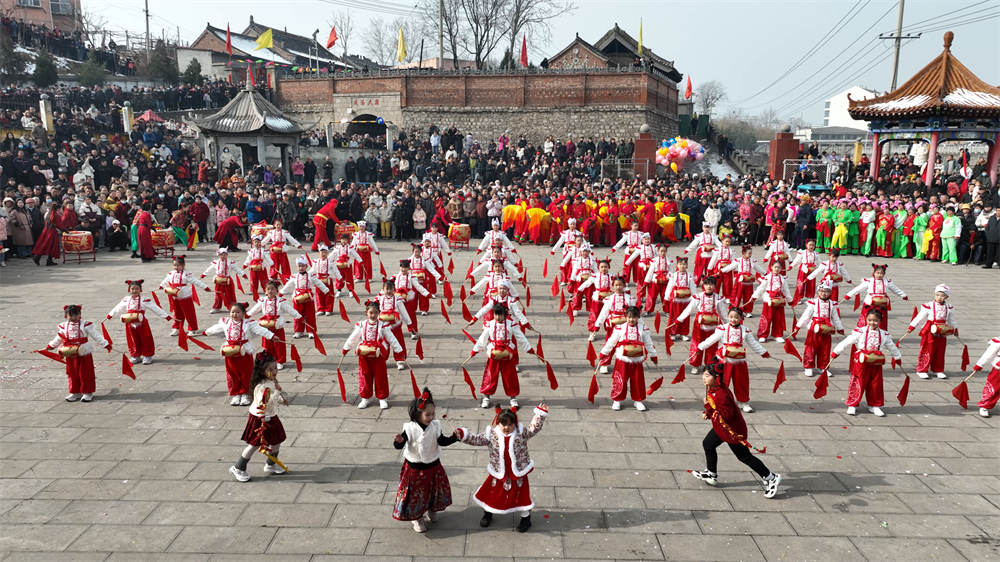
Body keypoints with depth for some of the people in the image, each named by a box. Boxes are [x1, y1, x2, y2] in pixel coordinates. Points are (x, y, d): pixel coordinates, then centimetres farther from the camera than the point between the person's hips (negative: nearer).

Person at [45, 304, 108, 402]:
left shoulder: (85, 325, -7)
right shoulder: (63, 326, 4)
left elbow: (96, 335, -7)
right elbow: (59, 339, 21)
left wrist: (106, 344, -11)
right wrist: (51, 346, 29)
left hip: (84, 353, -3)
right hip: (70, 355, 3)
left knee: (85, 373, 2)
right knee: (72, 374, 9)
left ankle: (87, 392, 11)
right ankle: (75, 392, 21)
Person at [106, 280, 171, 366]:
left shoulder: (145, 300, -9)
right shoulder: (126, 300, 5)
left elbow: (156, 308, -10)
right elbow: (117, 308, 21)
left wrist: (166, 316, -14)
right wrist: (110, 315, 29)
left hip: (142, 323, -3)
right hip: (130, 324, 3)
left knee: (145, 340, 4)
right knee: (133, 340, 11)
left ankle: (147, 355, 17)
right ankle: (135, 355, 26)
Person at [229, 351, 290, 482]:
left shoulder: (273, 382, 2)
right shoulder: (261, 386, -28)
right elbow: (264, 403, -35)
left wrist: (282, 400, 0)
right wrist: (277, 392, -36)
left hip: (271, 417, 9)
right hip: (260, 419, -9)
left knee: (277, 441, 16)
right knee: (255, 445, 3)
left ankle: (271, 465, 35)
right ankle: (238, 468, 19)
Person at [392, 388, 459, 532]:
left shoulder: (435, 426, -12)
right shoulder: (410, 428, -21)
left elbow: (442, 442, -7)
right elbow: (399, 446, -21)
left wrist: (454, 437, -22)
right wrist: (398, 441, -43)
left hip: (433, 466, 3)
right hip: (414, 468, -3)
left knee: (434, 488, 21)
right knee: (416, 493, 10)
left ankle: (432, 509, 50)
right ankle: (416, 517, 34)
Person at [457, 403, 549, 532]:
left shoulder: (521, 433, -13)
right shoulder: (491, 434, -11)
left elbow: (533, 429, -22)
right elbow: (476, 440, -10)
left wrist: (540, 414, -35)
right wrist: (463, 434, -23)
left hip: (518, 473, -1)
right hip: (499, 473, 2)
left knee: (521, 495, 10)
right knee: (491, 493, 17)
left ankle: (526, 518, 35)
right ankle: (487, 514, 45)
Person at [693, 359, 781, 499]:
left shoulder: (721, 394, -33)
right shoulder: (711, 389, 0)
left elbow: (727, 414, -34)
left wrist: (709, 408, -34)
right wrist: (707, 413, 0)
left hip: (732, 430, -10)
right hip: (720, 427, 10)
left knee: (744, 456, 2)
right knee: (708, 444, 18)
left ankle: (771, 478, 16)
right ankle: (711, 474, 34)